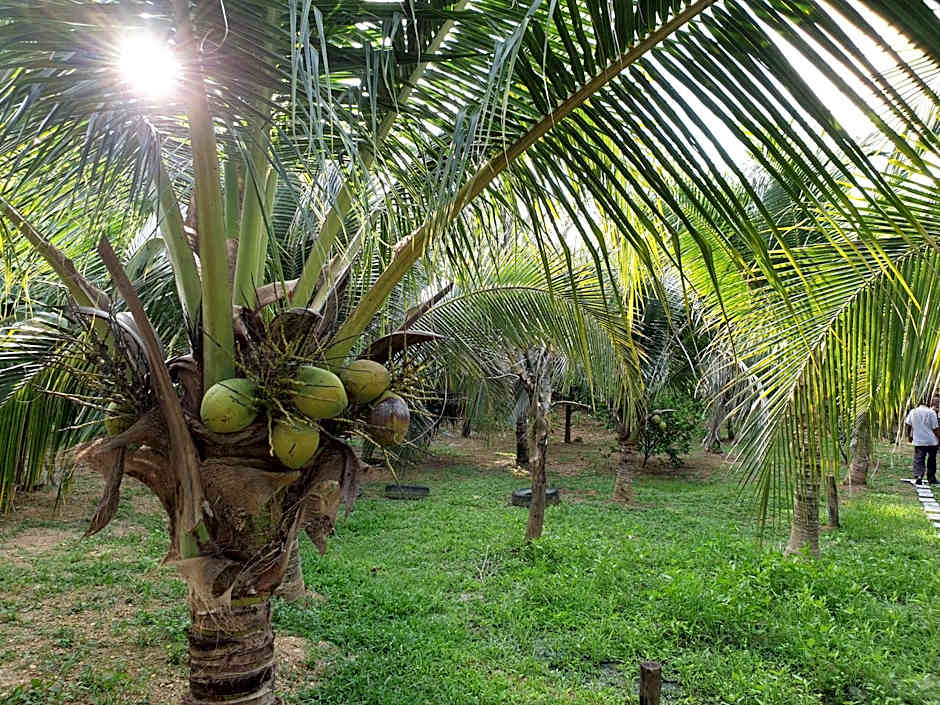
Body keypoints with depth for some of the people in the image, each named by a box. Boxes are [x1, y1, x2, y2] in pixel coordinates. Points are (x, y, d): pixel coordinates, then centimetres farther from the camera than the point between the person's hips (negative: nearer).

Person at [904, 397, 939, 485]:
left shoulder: (912, 412, 1)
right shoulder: (931, 412, -8)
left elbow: (908, 425, 4)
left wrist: (909, 436, 17)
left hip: (918, 441, 1)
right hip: (931, 441, -1)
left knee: (918, 460, 1)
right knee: (931, 460, 15)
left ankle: (918, 476, -19)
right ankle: (931, 479, 24)